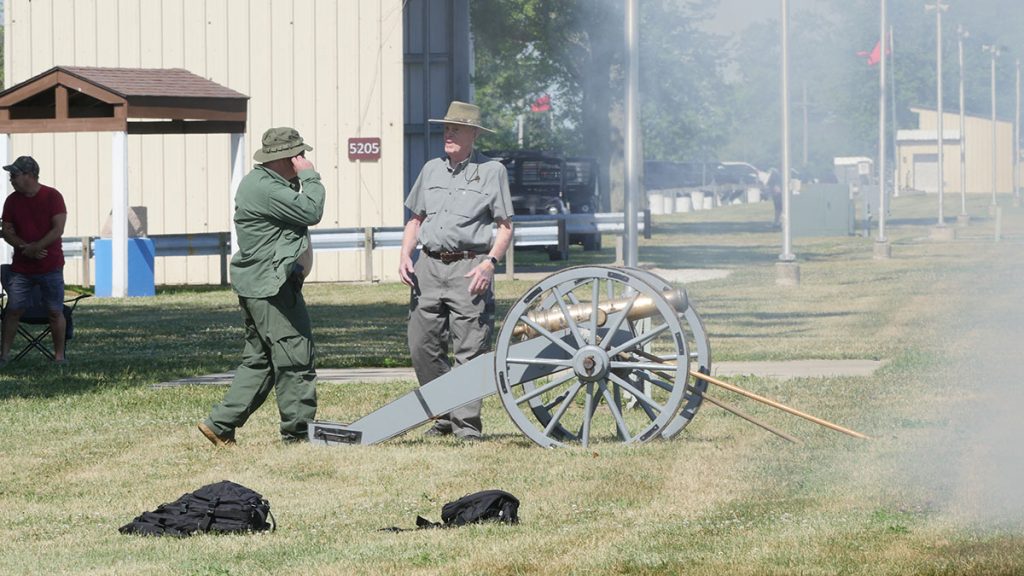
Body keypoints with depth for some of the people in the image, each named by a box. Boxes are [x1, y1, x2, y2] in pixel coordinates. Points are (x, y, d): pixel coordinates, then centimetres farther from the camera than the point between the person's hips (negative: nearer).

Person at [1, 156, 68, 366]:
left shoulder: (52, 197, -6)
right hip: (21, 267, 3)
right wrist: (25, 248, -11)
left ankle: (59, 355, 7)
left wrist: (35, 247, -17)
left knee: (55, 312, -1)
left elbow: (58, 229, -11)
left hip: (50, 267, -3)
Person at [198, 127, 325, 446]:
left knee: (259, 359, 14)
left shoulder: (262, 182, 17)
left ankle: (220, 423, 14)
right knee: (294, 357, -5)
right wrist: (310, 177, -10)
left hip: (257, 286, 11)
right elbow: (311, 212, -20)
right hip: (271, 287, -11)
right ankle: (298, 429, 0)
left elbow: (302, 214, 22)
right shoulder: (264, 188, -18)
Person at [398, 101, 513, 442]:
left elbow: (506, 227, 1)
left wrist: (489, 263, -13)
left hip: (469, 269, -5)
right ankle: (444, 414, 16)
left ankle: (467, 423, -2)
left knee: (470, 350, -7)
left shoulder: (491, 171, 2)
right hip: (429, 266, 5)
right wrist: (405, 255, 5)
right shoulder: (432, 170, 16)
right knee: (422, 346, 3)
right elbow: (416, 219, 21)